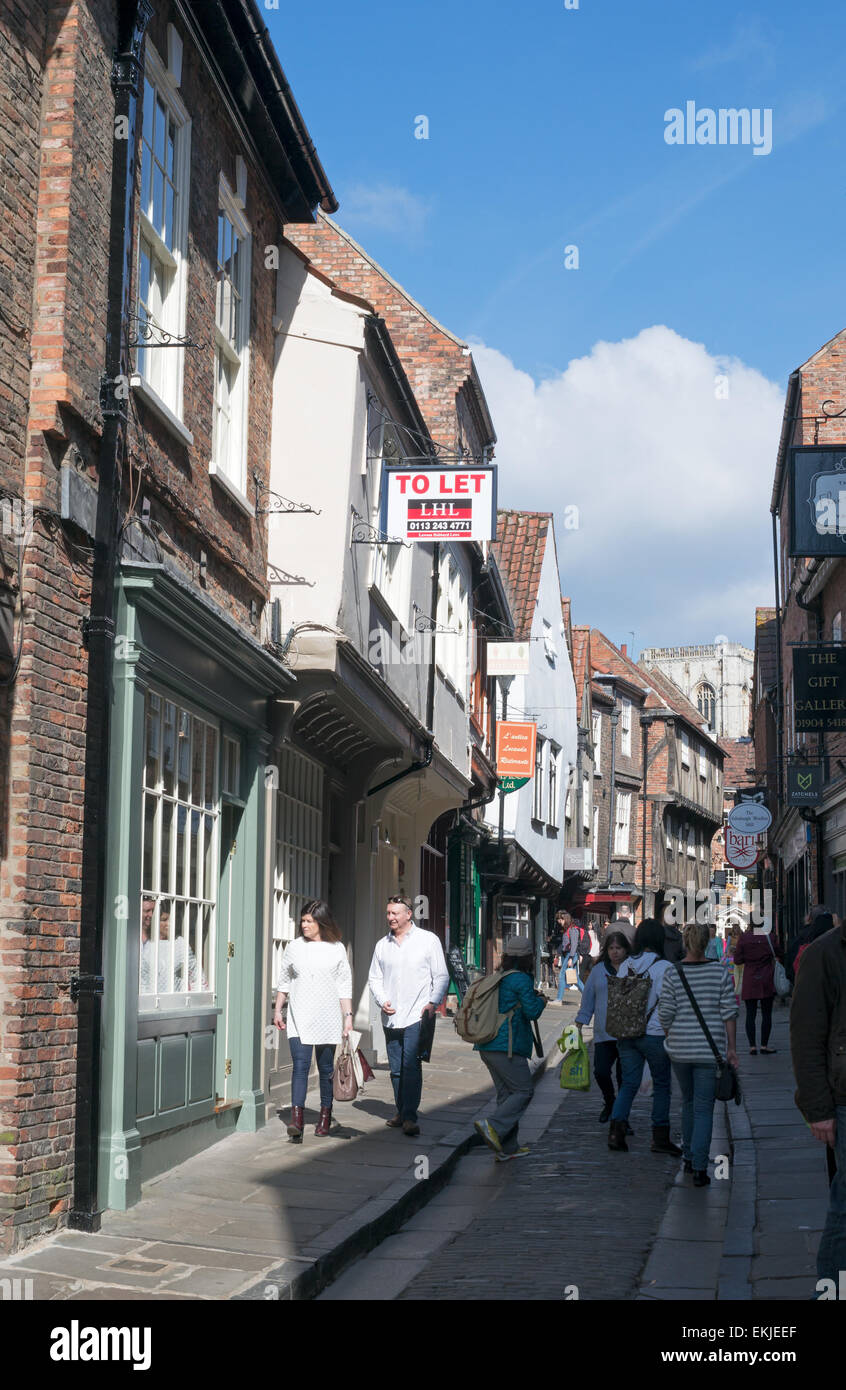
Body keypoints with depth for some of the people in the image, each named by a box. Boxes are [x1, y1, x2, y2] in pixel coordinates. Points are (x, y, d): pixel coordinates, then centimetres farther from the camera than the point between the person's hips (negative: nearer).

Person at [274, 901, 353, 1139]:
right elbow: (283, 982, 15)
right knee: (300, 1066, -12)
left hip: (327, 1019, 0)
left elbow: (345, 986, 5)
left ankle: (325, 1116, 18)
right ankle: (296, 1118, -19)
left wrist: (348, 1016, 0)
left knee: (326, 1068, 6)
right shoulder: (294, 947, 6)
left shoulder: (336, 949, 3)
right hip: (299, 1019, 0)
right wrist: (278, 1011, 14)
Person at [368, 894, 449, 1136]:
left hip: (416, 1016, -4)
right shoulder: (382, 945, 13)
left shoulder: (428, 940, 2)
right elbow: (375, 978, 16)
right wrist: (382, 1001, -2)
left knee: (411, 1066, -14)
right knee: (396, 1069, 9)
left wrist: (433, 1002, -10)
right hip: (390, 1017, 5)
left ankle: (410, 1117, -15)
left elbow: (441, 976, 3)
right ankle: (401, 1113, 21)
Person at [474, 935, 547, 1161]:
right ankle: (492, 1126, -19)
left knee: (506, 1094, 13)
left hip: (486, 1046, 8)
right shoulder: (521, 980, -10)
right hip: (507, 1047, -8)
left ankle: (508, 1147, 13)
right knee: (523, 1091, -1)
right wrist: (541, 1001, 9)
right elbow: (532, 1012, -13)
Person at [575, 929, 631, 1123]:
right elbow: (588, 998, 16)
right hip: (603, 1033, 2)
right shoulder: (598, 970, 10)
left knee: (625, 1077, 2)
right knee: (601, 1072, -5)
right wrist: (579, 1024, 13)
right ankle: (609, 1103, 24)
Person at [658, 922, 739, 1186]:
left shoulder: (673, 973, -5)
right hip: (710, 1050, -1)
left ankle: (689, 1158, 28)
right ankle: (699, 1169, -7)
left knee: (688, 1102, 21)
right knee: (704, 1108, 1)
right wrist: (732, 1048, 2)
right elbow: (729, 1012, -4)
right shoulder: (720, 971, -4)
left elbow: (665, 1016, -5)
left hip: (680, 1048, 1)